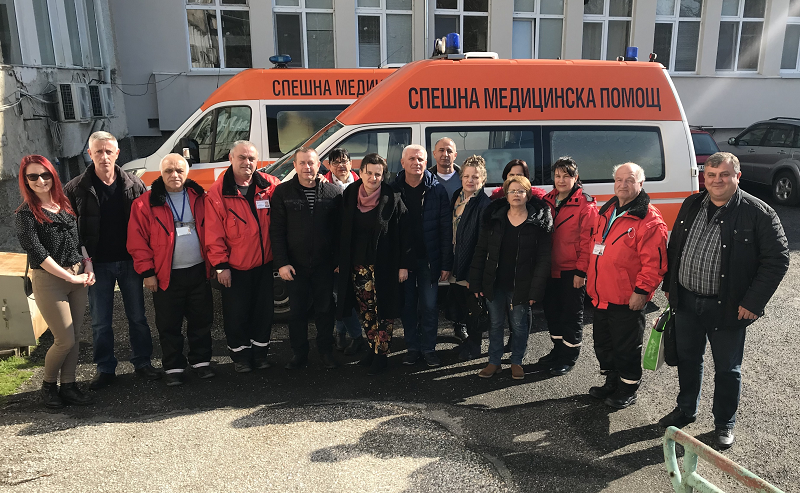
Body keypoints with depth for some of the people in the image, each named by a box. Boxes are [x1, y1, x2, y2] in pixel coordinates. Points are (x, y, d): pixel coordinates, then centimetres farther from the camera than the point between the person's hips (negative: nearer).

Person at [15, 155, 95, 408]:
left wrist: (87, 264, 1)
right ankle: (48, 384, 23)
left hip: (78, 276, 5)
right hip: (48, 280, -5)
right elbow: (37, 252, -13)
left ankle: (68, 385, 22)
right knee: (65, 340, -2)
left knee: (74, 337, 9)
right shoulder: (25, 214, -8)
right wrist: (70, 277, -14)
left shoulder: (65, 204, 8)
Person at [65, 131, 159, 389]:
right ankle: (105, 368, 24)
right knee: (100, 322, 9)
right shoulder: (76, 189, -3)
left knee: (137, 316, 11)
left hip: (130, 262, 1)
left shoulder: (133, 184, -1)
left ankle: (142, 362, 25)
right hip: (98, 264, 0)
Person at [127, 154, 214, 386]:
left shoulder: (199, 198, 5)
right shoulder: (146, 203, -4)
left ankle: (201, 362, 26)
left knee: (201, 320, 11)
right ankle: (173, 368, 22)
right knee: (169, 325, 8)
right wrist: (147, 272, -7)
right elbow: (137, 241, -5)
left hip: (198, 272, 2)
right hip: (166, 277, -2)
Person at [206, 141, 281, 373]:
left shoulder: (270, 186, -2)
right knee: (236, 315, 8)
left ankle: (260, 352, 32)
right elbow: (213, 234, -9)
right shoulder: (218, 192, -7)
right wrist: (220, 264, -10)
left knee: (264, 311, 14)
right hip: (234, 268, -2)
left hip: (264, 264, 3)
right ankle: (240, 356, 27)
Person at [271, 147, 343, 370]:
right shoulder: (282, 192, 1)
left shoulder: (333, 192, 0)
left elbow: (340, 230, 0)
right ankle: (299, 353, 24)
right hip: (296, 265, 0)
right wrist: (282, 263, -8)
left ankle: (326, 352, 27)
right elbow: (277, 230, -2)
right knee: (297, 311, 9)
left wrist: (339, 261, -4)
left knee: (325, 310, 11)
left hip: (325, 264, 0)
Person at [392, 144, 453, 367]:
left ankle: (428, 349, 20)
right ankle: (413, 347, 25)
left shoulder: (437, 190, -3)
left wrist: (446, 263, -8)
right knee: (407, 305, 10)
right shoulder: (393, 189, -1)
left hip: (429, 258, -1)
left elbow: (446, 229, -4)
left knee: (429, 306, 5)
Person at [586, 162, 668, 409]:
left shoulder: (649, 219, -13)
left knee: (627, 348, 7)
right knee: (603, 343, 20)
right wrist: (591, 281, 18)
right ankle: (611, 382, 39)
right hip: (601, 296, 8)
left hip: (628, 300, -8)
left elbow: (654, 262, -17)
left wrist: (641, 291, -19)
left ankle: (627, 391, 25)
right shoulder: (606, 212, 11)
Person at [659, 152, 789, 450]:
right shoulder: (691, 206, 3)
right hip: (686, 302, 5)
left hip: (728, 309, -4)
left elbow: (778, 259, -11)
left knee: (727, 370, 12)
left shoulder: (758, 213, -12)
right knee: (688, 360, 20)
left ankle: (724, 424, 32)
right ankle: (686, 410, 40)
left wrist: (753, 302, -15)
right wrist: (669, 285, 10)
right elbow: (674, 247, 12)